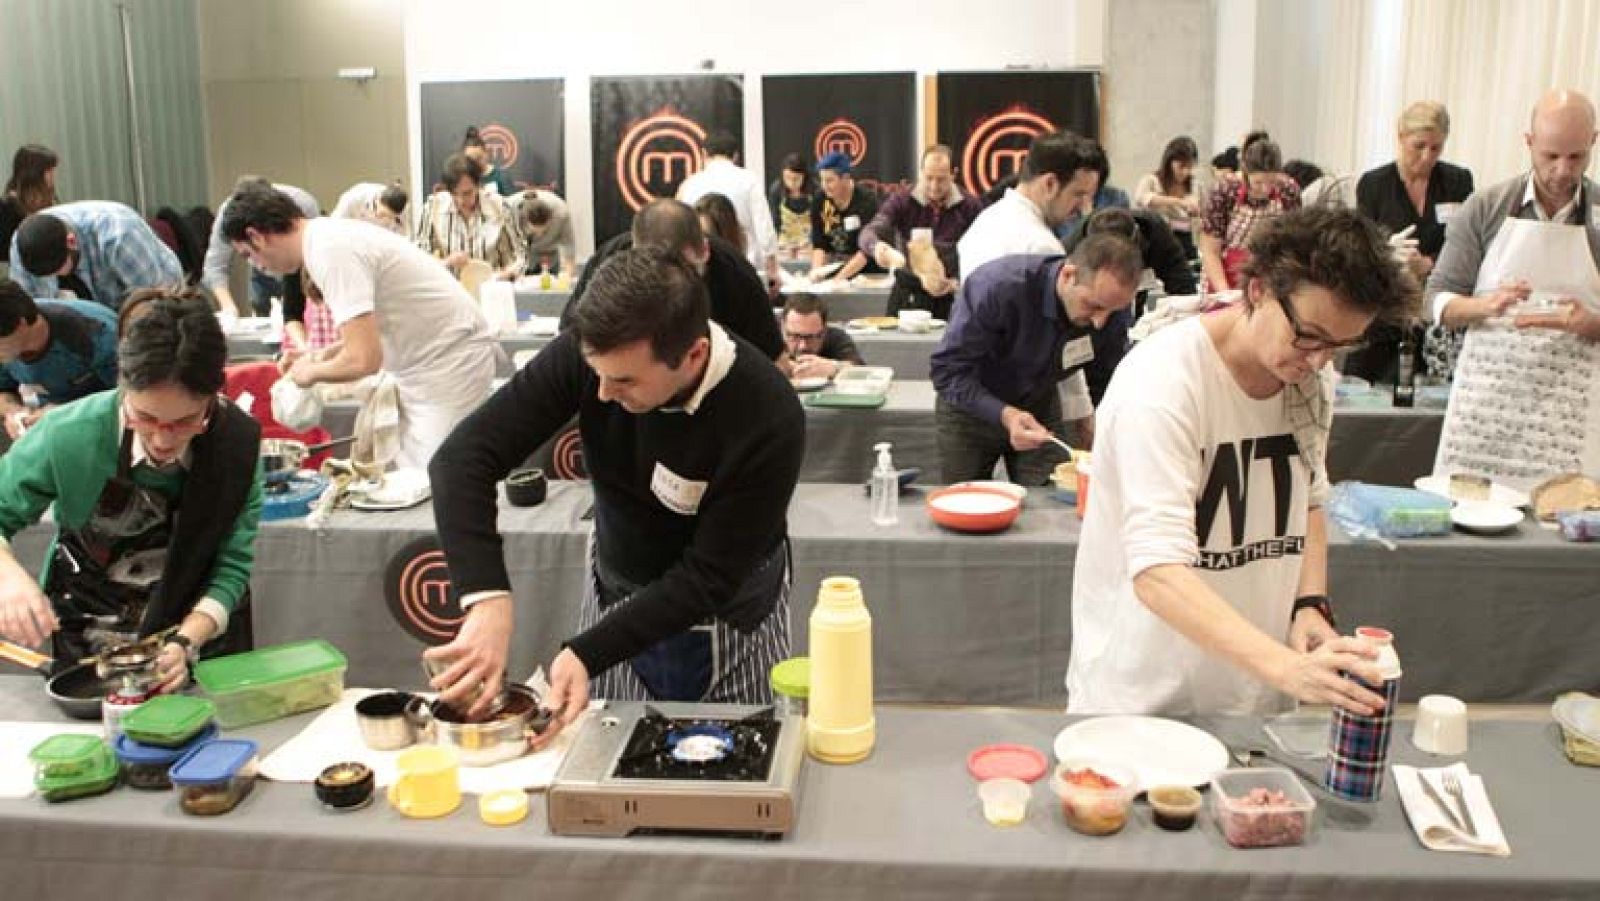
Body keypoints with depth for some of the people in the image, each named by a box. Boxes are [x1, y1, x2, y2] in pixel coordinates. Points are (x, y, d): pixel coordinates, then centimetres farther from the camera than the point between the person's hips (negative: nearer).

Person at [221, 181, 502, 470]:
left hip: (451, 362, -10)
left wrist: (312, 371, -7)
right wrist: (320, 357, 12)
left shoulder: (331, 251, -21)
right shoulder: (328, 235, 9)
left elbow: (363, 359, -25)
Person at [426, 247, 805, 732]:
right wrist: (487, 601, -37)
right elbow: (464, 458, -24)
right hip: (616, 594, 3)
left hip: (731, 615, -2)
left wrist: (586, 654, -34)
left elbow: (707, 579, -26)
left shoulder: (771, 420, -33)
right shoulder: (590, 350, -24)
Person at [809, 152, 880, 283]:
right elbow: (819, 245, 0)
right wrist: (816, 269, -18)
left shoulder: (866, 201, -14)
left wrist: (840, 277, -26)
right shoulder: (819, 202, -1)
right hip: (833, 272, 4)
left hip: (868, 273, -4)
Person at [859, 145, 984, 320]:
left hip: (951, 301, -1)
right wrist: (878, 247, -36)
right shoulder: (901, 201, 0)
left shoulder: (970, 207, -1)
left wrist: (956, 283, -18)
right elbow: (869, 233, -13)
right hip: (906, 296, 1)